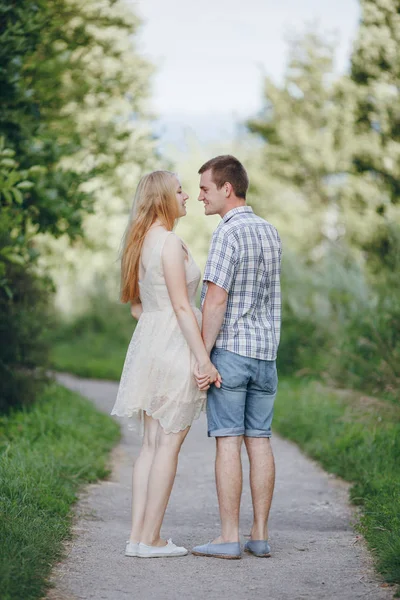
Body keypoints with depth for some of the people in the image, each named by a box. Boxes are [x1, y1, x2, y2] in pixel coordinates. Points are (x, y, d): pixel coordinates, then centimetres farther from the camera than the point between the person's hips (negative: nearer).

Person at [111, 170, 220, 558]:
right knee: (169, 444, -3)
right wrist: (204, 359, -18)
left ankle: (138, 536, 10)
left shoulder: (140, 243, 14)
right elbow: (181, 306, -18)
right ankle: (150, 539, 0)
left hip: (148, 341, 9)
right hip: (175, 344, -9)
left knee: (152, 443, 10)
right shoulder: (170, 242, -14)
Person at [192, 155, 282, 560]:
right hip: (265, 352, 7)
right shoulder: (270, 233, 13)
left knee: (228, 442, -4)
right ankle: (260, 536, 10)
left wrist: (201, 355, -15)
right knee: (259, 441, 7)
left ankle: (228, 538, -3)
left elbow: (216, 300, -18)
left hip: (229, 350, -7)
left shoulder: (228, 234, -13)